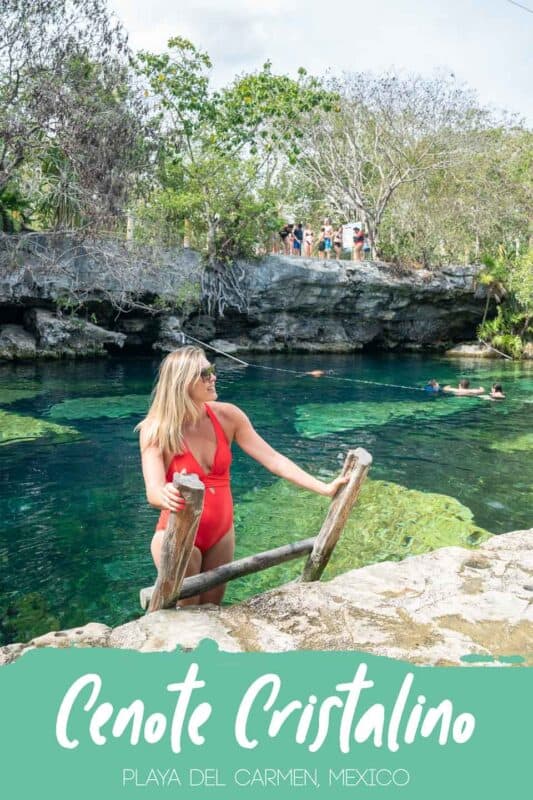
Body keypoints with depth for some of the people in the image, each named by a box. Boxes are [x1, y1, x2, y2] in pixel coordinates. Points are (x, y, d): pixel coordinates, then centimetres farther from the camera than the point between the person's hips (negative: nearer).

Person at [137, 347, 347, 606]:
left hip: (221, 533, 4)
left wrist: (325, 488, -14)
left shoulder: (227, 416, -11)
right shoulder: (156, 430, -20)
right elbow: (153, 491, -30)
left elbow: (273, 459, -9)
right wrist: (167, 497, -54)